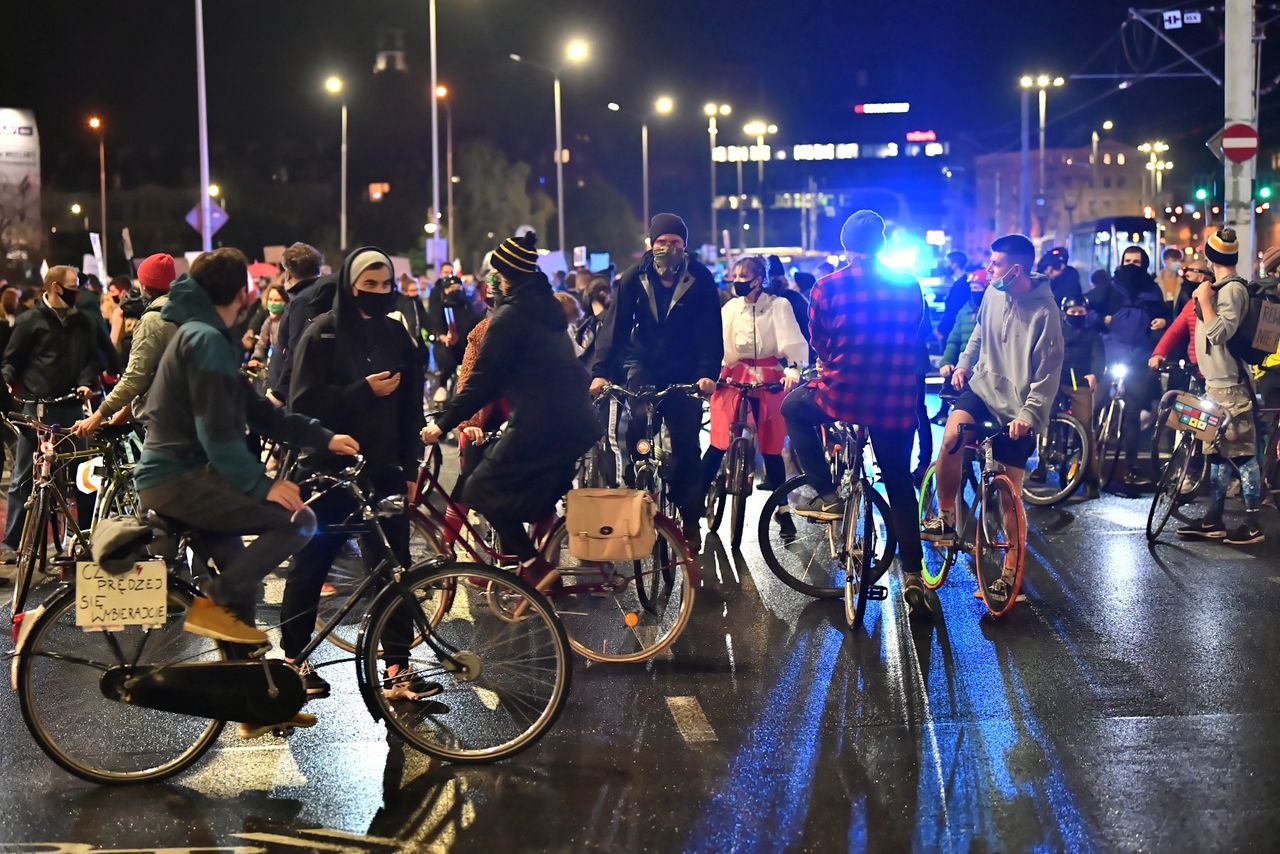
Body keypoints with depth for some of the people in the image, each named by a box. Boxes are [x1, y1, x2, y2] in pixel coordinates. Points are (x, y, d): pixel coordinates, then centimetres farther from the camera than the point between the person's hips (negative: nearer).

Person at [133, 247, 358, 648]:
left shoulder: (202, 334, 18)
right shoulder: (207, 339, -15)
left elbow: (259, 412, 17)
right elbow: (219, 434, -23)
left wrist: (323, 437, 11)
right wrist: (263, 485, -21)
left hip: (170, 475, 11)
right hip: (178, 479, -11)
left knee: (239, 573, 25)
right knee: (298, 520, -18)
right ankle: (213, 604, -13)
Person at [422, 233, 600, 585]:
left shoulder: (510, 315, -10)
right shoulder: (546, 308, 17)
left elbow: (482, 379, -12)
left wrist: (443, 423, -7)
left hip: (539, 425, -9)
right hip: (575, 422, 9)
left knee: (484, 489, 1)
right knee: (540, 492, 23)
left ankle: (533, 564, -5)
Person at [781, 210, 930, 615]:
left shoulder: (828, 287, -6)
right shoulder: (909, 286, 2)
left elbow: (818, 341, 5)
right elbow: (914, 335, 13)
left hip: (843, 393, -3)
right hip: (897, 401, 3)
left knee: (793, 408, 28)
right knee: (900, 484, 17)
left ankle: (826, 495, 16)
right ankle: (912, 576, 12)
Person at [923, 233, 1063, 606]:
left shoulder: (1044, 312, -19)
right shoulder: (994, 293, -2)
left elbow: (1048, 375, -17)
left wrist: (1027, 414, -23)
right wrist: (964, 363, 9)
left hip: (1018, 410, -4)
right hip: (983, 387, 4)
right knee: (952, 435, -26)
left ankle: (1010, 575, 11)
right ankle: (945, 519, -8)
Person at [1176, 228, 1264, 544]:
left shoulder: (1233, 289, -14)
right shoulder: (1222, 288, 14)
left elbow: (1219, 333, -22)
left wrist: (1204, 300, -16)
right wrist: (1204, 299, 12)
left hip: (1230, 385, -10)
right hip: (1216, 382, 10)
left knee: (1242, 453, -8)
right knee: (1219, 452, 11)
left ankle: (1253, 524, -6)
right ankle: (1213, 521, 16)